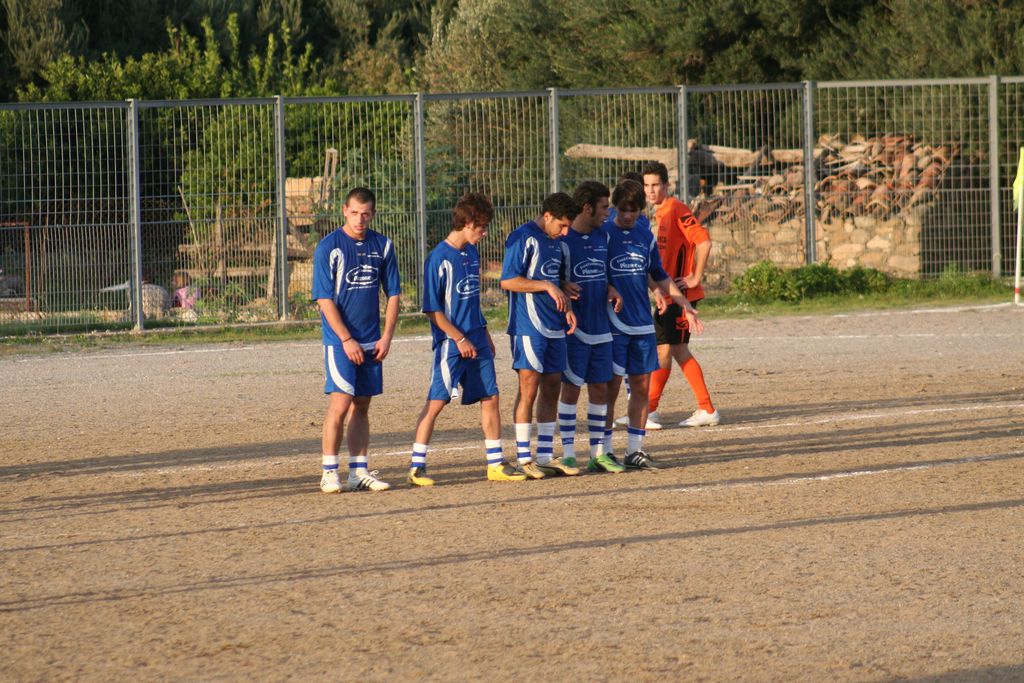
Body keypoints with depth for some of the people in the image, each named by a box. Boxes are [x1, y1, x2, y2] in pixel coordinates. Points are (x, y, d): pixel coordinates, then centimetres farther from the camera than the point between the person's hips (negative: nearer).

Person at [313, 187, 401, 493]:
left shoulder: (382, 246, 6)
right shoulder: (329, 247, -7)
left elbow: (393, 293, 11)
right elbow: (324, 298, -9)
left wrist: (387, 336, 1)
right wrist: (346, 339, -14)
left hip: (371, 342, 5)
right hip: (340, 340, -5)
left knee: (361, 406, 7)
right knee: (340, 403, -11)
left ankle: (359, 471, 11)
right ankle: (329, 473, -6)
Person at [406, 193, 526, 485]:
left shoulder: (471, 253, 10)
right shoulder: (439, 258, -14)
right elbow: (432, 310, -14)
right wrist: (459, 339, -15)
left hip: (476, 339, 8)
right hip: (450, 341, -8)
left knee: (490, 397, 7)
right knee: (436, 401, -7)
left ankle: (496, 464, 15)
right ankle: (417, 468, -2)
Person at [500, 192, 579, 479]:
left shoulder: (555, 241, 15)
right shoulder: (524, 238, -11)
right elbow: (508, 281, -16)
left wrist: (567, 307, 11)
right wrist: (547, 286, -19)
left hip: (554, 327, 8)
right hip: (528, 326, -8)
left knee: (552, 388, 8)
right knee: (529, 389, -8)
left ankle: (546, 456, 14)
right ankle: (523, 458, -3)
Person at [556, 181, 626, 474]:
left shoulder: (603, 237, 11)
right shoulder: (563, 240, -10)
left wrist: (611, 290, 2)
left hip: (600, 327, 6)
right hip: (574, 329, -6)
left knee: (600, 387, 8)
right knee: (571, 388, -2)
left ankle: (598, 453, 15)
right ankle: (568, 453, 3)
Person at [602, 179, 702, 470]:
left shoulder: (645, 237, 11)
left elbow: (661, 277, 20)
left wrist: (685, 304, 17)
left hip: (643, 324, 5)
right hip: (613, 325, -5)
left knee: (642, 386, 5)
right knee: (611, 387, -4)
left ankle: (635, 450, 12)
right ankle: (604, 451, 2)